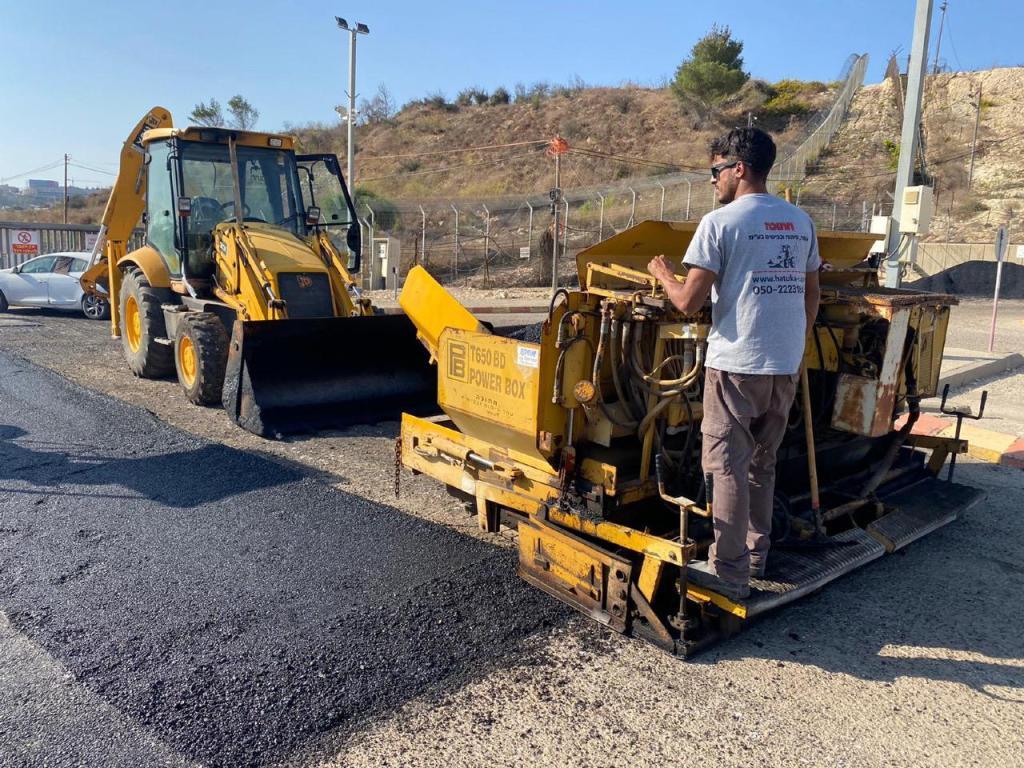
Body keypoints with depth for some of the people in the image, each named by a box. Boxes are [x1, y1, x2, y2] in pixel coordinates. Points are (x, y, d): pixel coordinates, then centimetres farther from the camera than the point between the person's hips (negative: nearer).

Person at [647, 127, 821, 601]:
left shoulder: (720, 222, -10)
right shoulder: (800, 222, 11)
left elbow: (688, 302, -14)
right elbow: (812, 296, 17)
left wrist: (663, 274, 5)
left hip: (736, 364, -7)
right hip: (785, 365, 7)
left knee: (728, 466, 1)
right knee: (762, 463, 18)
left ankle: (730, 572, 6)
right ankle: (756, 554, 29)